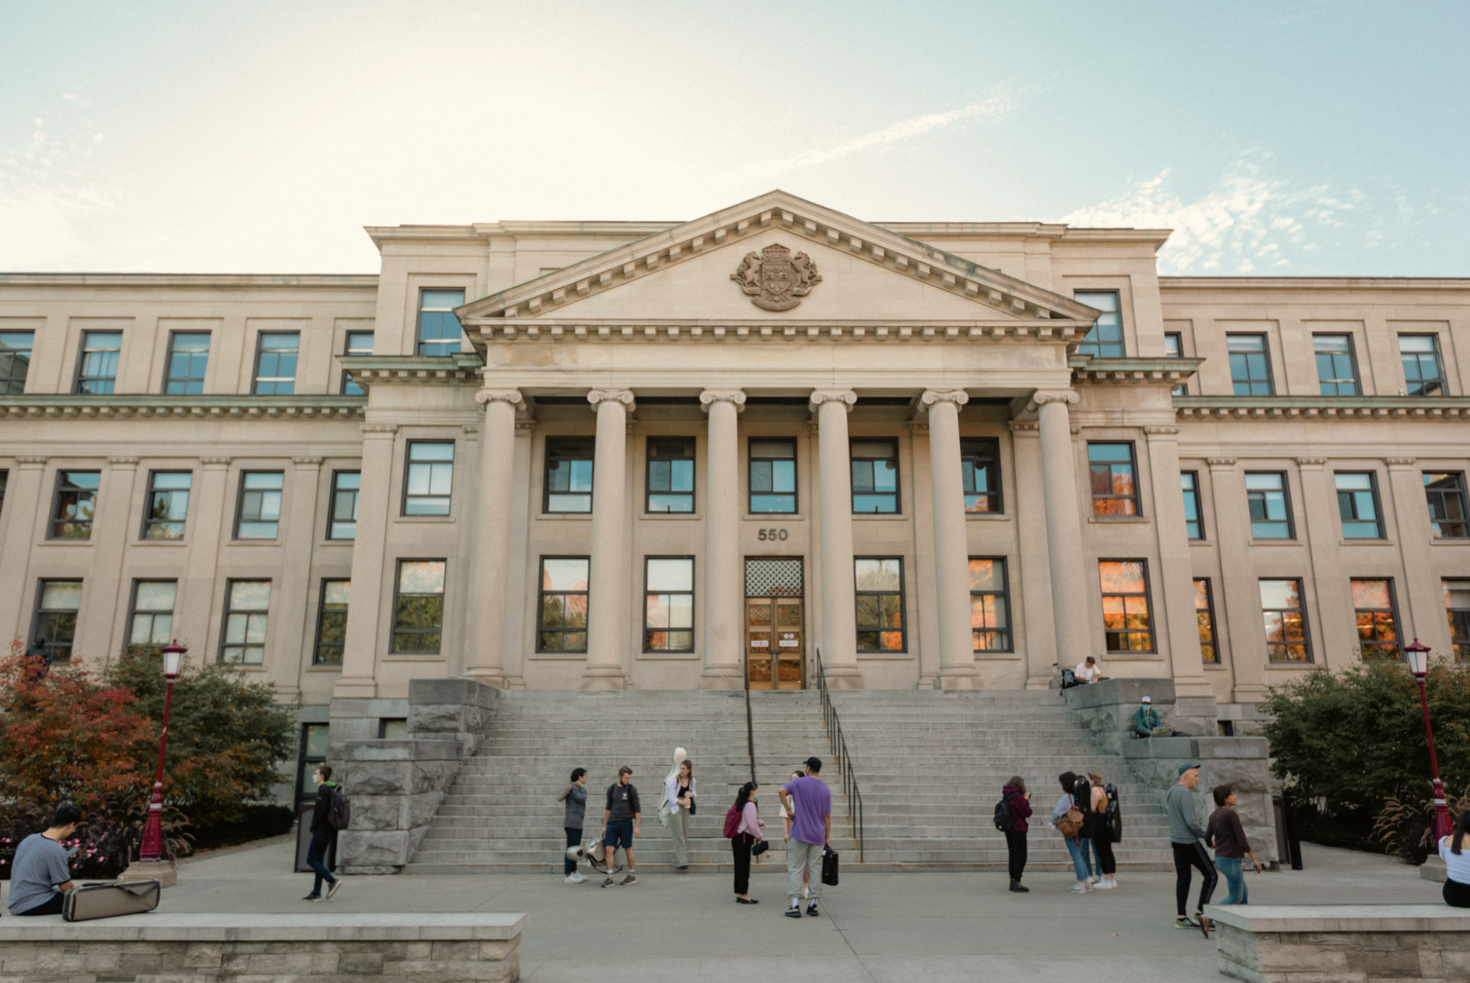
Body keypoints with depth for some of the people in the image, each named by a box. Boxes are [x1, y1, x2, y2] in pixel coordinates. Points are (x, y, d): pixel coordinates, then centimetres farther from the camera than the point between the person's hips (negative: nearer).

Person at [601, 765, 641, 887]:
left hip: (626, 823, -3)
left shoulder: (631, 790, -4)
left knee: (628, 849, 5)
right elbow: (608, 807, 14)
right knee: (609, 849, -4)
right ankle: (610, 878, 1)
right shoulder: (611, 789, 6)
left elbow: (637, 809, -4)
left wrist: (637, 827, -9)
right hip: (612, 823, 3)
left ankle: (632, 876, 18)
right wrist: (604, 825, 15)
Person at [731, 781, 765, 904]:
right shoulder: (750, 805, -13)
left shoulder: (741, 804, 17)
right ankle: (744, 895, 1)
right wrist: (760, 837, -1)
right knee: (744, 867, -3)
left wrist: (760, 822, 7)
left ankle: (739, 895, 18)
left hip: (737, 837, 9)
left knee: (739, 867, 13)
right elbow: (752, 825, -15)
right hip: (744, 838, -9)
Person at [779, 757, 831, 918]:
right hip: (818, 836, 4)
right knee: (815, 869, 9)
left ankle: (795, 905, -4)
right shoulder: (826, 789, 6)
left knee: (795, 869, 0)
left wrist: (789, 810, -12)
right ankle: (813, 905, 11)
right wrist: (827, 837, 12)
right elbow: (827, 816, 7)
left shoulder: (799, 783, -4)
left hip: (799, 833, -3)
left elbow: (782, 791, -22)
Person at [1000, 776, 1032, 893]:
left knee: (1012, 855, 14)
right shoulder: (1018, 797, -18)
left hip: (1009, 830, 8)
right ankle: (1016, 883, -7)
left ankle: (1013, 882, 19)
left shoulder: (1005, 796, 8)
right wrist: (1026, 800, -2)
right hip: (1018, 830, -8)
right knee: (1020, 856, -3)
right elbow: (1027, 813, -15)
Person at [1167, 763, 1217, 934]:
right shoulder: (1185, 793, -17)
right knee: (1211, 875, -2)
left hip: (1176, 841, 9)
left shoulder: (1172, 792, 12)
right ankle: (1200, 913, -6)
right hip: (1189, 841, -9)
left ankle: (1181, 918, 12)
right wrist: (1206, 835, -8)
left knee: (1183, 877, 11)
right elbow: (1191, 821, -21)